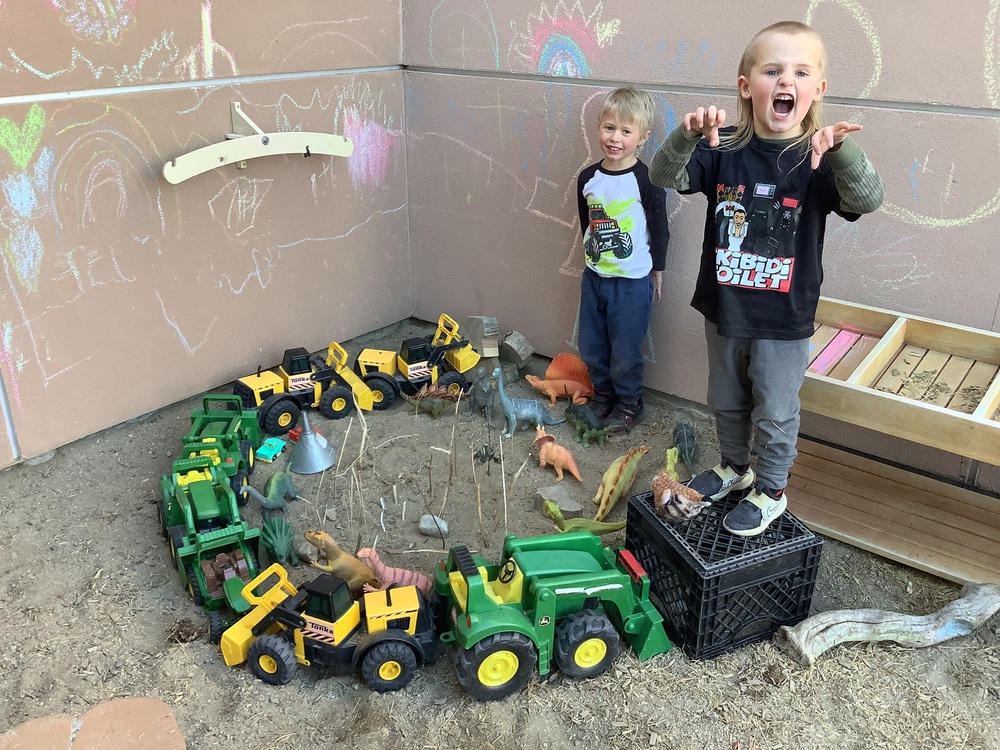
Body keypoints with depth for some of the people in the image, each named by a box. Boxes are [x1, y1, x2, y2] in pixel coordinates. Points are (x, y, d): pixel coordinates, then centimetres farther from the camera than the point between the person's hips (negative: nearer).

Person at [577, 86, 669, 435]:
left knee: (625, 350, 6)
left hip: (632, 280, -5)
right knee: (591, 345, 16)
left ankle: (629, 403, 28)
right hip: (594, 276, 5)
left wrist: (656, 270, 0)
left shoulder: (645, 179, -15)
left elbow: (659, 229, -6)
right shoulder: (588, 178, 0)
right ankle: (603, 394, 38)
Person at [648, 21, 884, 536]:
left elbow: (867, 200, -27)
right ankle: (735, 467, 47)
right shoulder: (724, 151, -6)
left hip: (783, 318, -3)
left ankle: (771, 491, 34)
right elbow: (664, 178, -16)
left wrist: (843, 150, -46)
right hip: (723, 306, 3)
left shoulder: (818, 159, -13)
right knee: (726, 400, 22)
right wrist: (687, 136, -36)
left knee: (774, 411, 12)